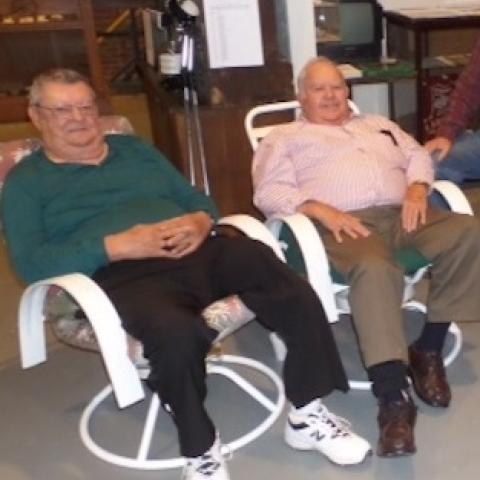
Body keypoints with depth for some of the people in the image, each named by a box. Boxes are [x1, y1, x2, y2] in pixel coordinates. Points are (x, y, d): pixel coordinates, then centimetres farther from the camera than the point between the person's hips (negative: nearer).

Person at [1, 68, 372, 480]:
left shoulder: (134, 149, 26)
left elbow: (197, 199, 24)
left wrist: (200, 222, -2)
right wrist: (116, 246, -15)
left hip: (199, 251, 5)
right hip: (125, 275, -4)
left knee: (291, 286, -22)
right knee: (175, 332, -39)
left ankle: (307, 416, -9)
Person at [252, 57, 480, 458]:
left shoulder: (377, 124, 35)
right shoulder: (285, 137, 20)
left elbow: (417, 155, 26)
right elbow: (269, 191, 4)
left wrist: (417, 189, 1)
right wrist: (322, 210, -12)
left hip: (402, 212, 5)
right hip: (343, 222, -5)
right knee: (375, 271, -40)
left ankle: (428, 348, -15)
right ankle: (394, 399, -43)